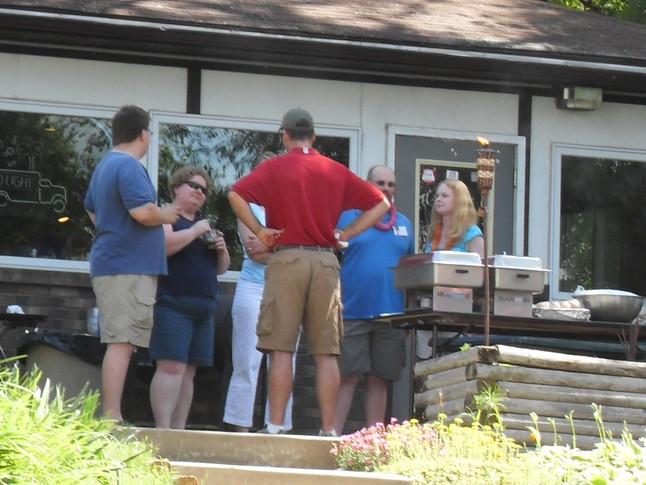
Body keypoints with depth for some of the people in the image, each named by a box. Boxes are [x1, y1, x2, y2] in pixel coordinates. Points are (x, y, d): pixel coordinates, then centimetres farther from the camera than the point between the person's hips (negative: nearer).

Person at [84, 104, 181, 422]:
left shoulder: (105, 165, 19)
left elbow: (92, 210, 32)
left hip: (110, 262, 10)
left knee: (119, 343, 12)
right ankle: (112, 419, -16)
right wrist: (165, 215, -6)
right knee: (122, 342, -12)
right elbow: (143, 211, -24)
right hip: (130, 267, -10)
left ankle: (110, 418, 12)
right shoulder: (129, 166, -13)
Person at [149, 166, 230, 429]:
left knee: (188, 373, 5)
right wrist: (195, 232, -13)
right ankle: (163, 431, -22)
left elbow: (221, 268, 26)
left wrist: (222, 250, 6)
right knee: (171, 367, -17)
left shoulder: (204, 225, 24)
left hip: (203, 308, 8)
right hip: (173, 305, -8)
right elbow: (161, 246, -20)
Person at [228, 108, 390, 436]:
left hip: (287, 258, -2)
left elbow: (236, 195, -12)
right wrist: (346, 234, 10)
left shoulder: (275, 167, 3)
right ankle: (328, 430, 1)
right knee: (326, 352, 4)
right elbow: (380, 204, 14)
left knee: (281, 349, -3)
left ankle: (276, 427, -7)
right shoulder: (336, 171, 12)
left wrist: (259, 230, -4)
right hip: (326, 261, 2)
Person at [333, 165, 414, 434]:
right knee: (346, 377, -6)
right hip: (352, 311, -4)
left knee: (379, 380, 6)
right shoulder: (347, 217, 3)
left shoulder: (404, 224, 16)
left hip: (390, 314, 4)